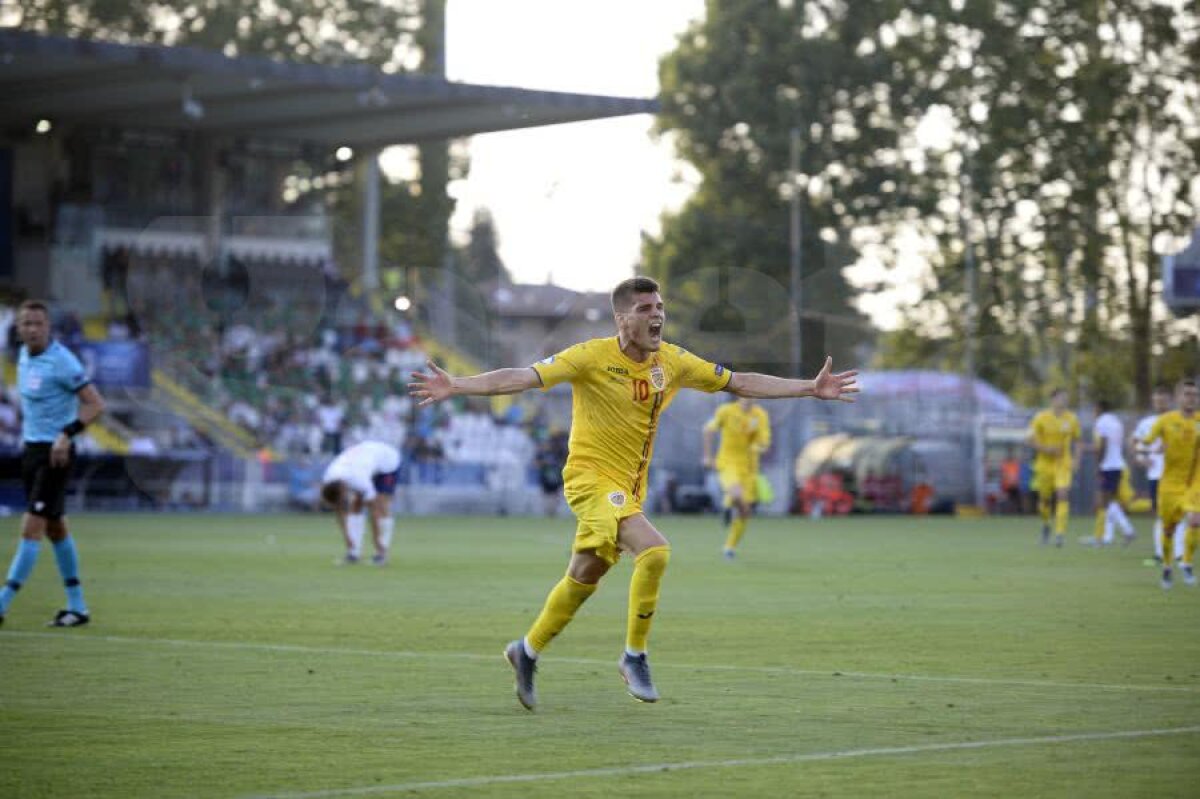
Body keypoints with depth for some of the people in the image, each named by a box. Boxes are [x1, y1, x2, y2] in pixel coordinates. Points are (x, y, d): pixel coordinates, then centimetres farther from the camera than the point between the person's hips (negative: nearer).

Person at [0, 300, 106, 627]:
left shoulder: (61, 361, -16)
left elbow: (95, 404, -17)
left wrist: (67, 434, -26)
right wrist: (26, 429, 16)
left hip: (54, 453, -9)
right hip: (31, 449, 9)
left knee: (32, 529, -11)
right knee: (55, 529, 13)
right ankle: (77, 607, 20)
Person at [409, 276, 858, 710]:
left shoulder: (673, 361, 4)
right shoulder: (593, 357, -12)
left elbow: (739, 383, 10)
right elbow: (524, 378, -17)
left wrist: (811, 389, 7)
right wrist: (456, 387, -29)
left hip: (629, 488, 6)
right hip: (592, 476, -6)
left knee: (583, 579, 13)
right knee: (654, 550, -25)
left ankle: (528, 651, 35)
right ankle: (635, 657, -11)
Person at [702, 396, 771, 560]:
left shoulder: (760, 415, -4)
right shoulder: (726, 411, -7)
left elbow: (764, 443, -6)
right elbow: (709, 430, 8)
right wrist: (708, 456, 7)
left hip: (748, 466, 3)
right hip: (728, 463, -3)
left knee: (744, 512, 3)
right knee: (736, 495, -32)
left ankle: (730, 546, 22)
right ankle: (728, 505, 4)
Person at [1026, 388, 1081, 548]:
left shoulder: (1071, 419, 1)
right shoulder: (1041, 418, -6)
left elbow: (1076, 440, 14)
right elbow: (1030, 439, -5)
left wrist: (1074, 459, 0)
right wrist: (1045, 449, -18)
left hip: (1063, 464, 0)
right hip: (1045, 463, 0)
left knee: (1062, 496, -17)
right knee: (1045, 498, 10)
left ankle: (1060, 534, -19)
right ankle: (1046, 525, 40)